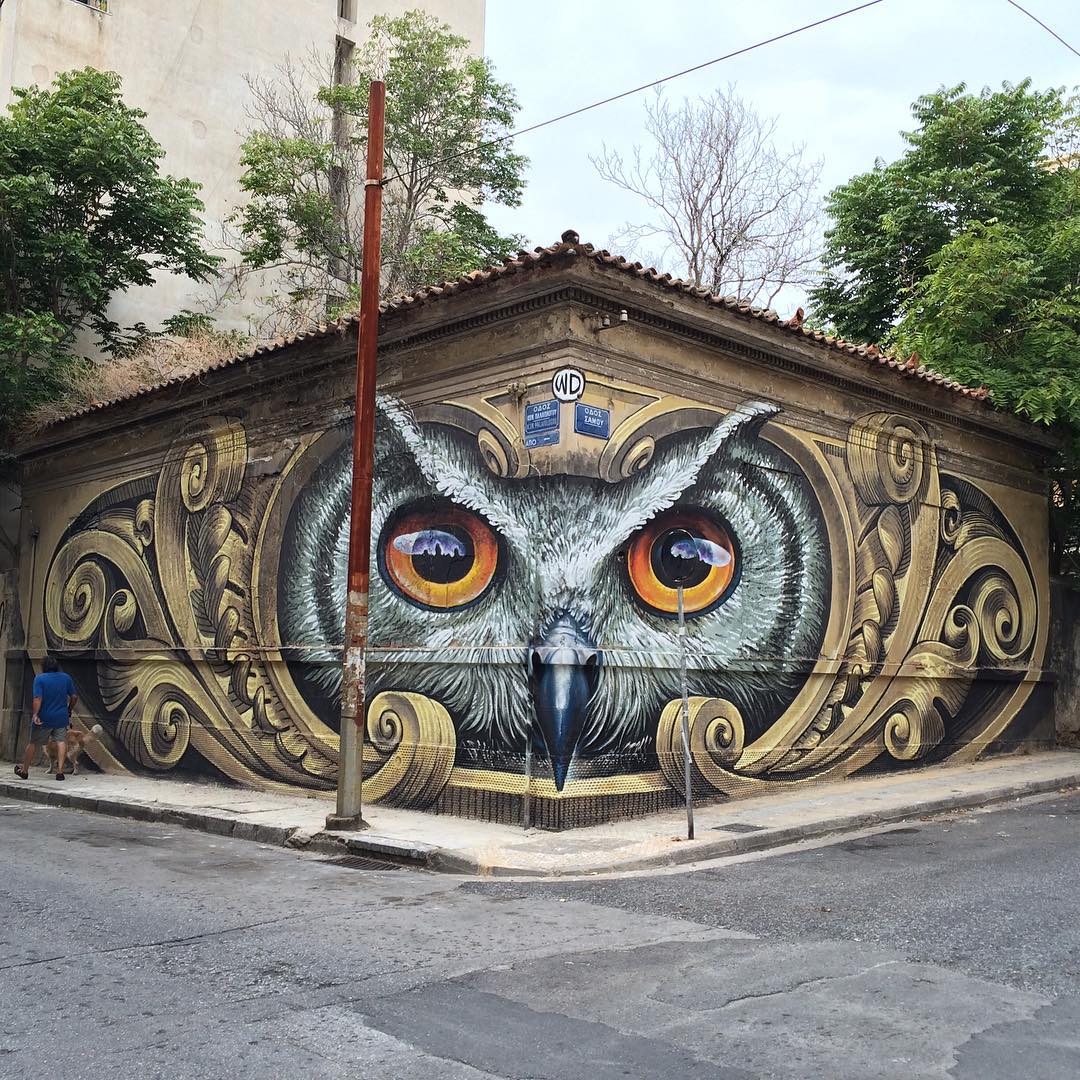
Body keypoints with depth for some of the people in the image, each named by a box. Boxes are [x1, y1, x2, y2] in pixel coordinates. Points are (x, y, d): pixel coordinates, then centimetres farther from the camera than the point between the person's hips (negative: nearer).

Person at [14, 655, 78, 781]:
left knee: (34, 744, 12)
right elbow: (74, 696, 8)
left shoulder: (40, 679, -9)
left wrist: (35, 714, -19)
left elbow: (38, 698, -19)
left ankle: (24, 771, 26)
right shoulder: (66, 677, 3)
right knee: (61, 741, 3)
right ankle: (60, 771, -8)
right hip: (61, 717, 2)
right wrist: (69, 710, 22)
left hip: (44, 719, -2)